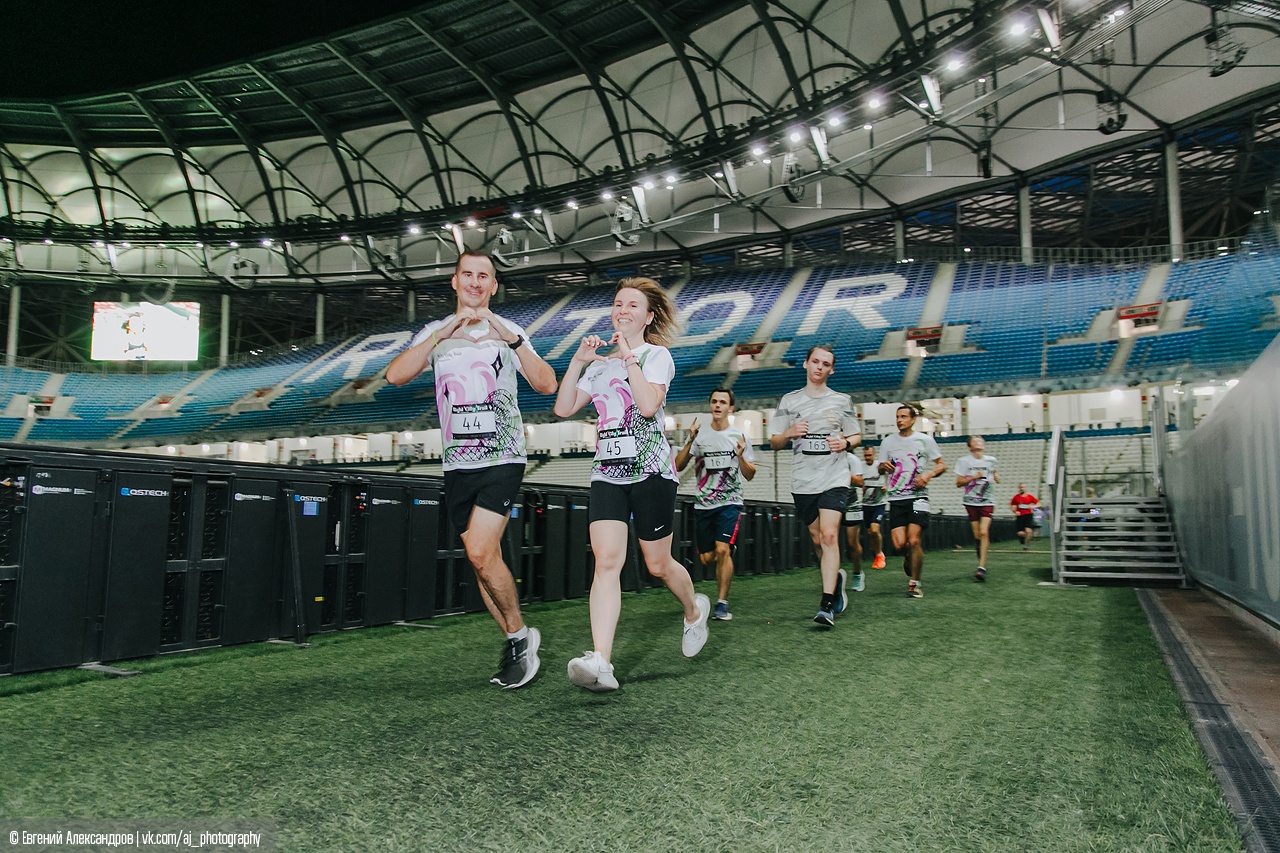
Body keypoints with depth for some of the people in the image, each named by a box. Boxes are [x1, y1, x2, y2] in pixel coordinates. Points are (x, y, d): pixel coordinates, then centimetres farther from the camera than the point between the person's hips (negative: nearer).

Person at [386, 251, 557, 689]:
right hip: (458, 464, 4)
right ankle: (519, 644, 22)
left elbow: (546, 385, -9)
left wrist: (510, 338, -20)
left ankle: (518, 634, 3)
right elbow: (395, 375, -8)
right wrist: (443, 333, -17)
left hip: (502, 459, -3)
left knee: (481, 554, -17)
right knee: (484, 560, 7)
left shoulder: (509, 331, 4)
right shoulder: (434, 332, 10)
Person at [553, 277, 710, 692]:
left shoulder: (656, 355, 0)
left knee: (658, 565, 6)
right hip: (607, 472, 4)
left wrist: (629, 357, -12)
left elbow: (648, 404, -19)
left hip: (651, 470, -4)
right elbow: (563, 408, 10)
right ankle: (600, 662, -21)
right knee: (606, 560, -13)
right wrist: (578, 361, 2)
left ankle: (694, 610, 39)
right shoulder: (600, 364, 17)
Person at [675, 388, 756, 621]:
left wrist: (740, 456, -15)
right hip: (703, 505, 3)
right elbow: (678, 466, 0)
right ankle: (726, 567, 38)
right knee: (707, 558, 4)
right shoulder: (700, 435, 6)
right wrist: (690, 442, -13)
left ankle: (722, 603, -10)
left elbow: (750, 475, 3)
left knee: (722, 550, -20)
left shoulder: (739, 436, 2)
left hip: (730, 503, -3)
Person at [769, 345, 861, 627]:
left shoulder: (841, 400, 7)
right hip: (802, 481, 2)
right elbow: (774, 443, 10)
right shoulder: (789, 401, 8)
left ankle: (827, 605, -18)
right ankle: (836, 577, 37)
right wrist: (789, 433, -11)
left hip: (834, 479, -2)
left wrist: (846, 442, -7)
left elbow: (857, 436, 16)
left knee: (829, 535, -17)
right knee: (817, 539, 9)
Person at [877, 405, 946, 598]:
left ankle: (914, 584, 0)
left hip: (918, 496, -2)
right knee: (899, 544, -8)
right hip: (896, 499, 2)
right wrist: (884, 466, -4)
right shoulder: (888, 441, 11)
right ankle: (909, 557, 29)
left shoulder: (925, 440, 4)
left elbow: (941, 464, 9)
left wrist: (928, 474, -11)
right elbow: (880, 467, 20)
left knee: (913, 540, -15)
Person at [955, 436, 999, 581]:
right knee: (977, 535, 3)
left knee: (984, 532, -16)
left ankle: (982, 568, -20)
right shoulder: (964, 461, 1)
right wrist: (974, 477, -13)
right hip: (971, 502, 0)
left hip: (987, 502, 0)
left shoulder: (991, 460, 7)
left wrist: (996, 476, 7)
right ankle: (981, 562, 22)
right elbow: (958, 483, -1)